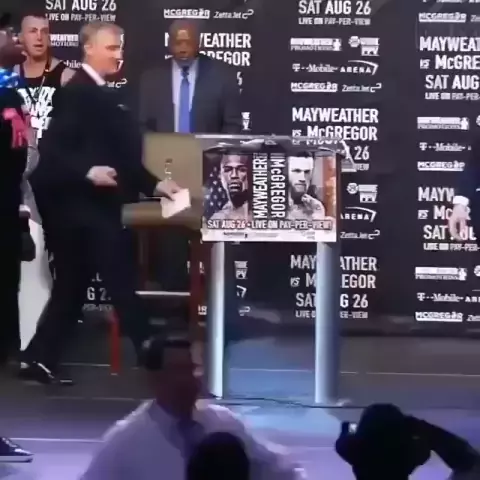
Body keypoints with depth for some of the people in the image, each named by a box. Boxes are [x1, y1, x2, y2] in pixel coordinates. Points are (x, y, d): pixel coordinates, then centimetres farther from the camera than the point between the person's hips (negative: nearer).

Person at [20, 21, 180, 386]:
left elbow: (120, 154, 20)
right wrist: (87, 171, -32)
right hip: (83, 207, -10)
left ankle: (39, 360, 17)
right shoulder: (76, 92, -12)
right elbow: (52, 150, -19)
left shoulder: (102, 95, 16)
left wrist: (153, 185, 16)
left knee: (72, 287, 12)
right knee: (121, 281, -5)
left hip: (94, 207, 10)